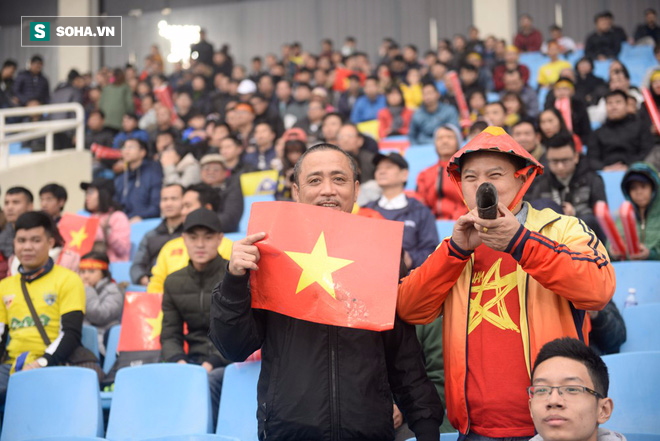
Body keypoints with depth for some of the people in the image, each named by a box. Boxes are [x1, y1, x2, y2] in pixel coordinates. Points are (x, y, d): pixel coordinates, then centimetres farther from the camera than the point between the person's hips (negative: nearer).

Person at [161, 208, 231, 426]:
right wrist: (179, 362, -10)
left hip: (231, 363, -4)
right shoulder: (174, 282, 13)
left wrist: (212, 364, -18)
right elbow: (170, 335, 11)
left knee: (207, 382, -35)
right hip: (194, 362, 4)